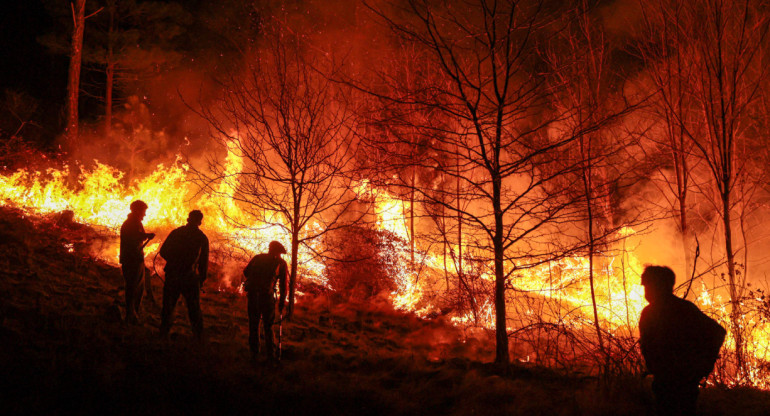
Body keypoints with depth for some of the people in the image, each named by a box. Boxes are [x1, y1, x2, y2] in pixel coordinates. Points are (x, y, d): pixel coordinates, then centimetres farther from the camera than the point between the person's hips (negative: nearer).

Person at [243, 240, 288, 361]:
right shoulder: (281, 263, 10)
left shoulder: (258, 258, 17)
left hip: (252, 294, 2)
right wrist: (282, 302, 15)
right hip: (267, 296, -2)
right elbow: (283, 284, 9)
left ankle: (254, 353, 16)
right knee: (268, 326, 9)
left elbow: (246, 272, 13)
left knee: (253, 324, 13)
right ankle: (270, 354, 10)